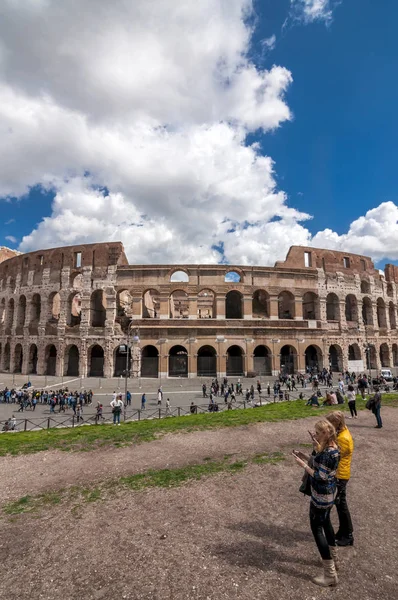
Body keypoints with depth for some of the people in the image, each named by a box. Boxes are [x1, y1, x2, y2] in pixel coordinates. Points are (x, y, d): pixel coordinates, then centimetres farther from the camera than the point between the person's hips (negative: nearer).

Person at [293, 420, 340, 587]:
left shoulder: (328, 453, -30)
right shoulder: (333, 448, -1)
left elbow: (320, 476, -27)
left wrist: (303, 465, -20)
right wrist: (306, 458, 3)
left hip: (321, 495, -10)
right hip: (329, 492, 10)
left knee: (316, 528, 4)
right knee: (325, 521, 27)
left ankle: (330, 575, 14)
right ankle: (333, 556, 47)